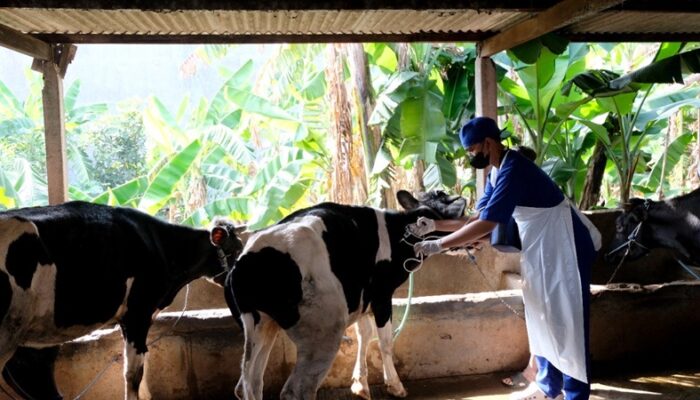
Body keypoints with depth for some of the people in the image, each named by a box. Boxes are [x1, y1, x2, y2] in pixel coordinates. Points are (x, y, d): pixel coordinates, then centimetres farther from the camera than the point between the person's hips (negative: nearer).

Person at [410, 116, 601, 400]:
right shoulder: (498, 173, 4)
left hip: (566, 249, -10)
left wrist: (438, 245, -28)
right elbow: (477, 218, 4)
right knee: (544, 318, 16)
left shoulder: (513, 171, -26)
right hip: (541, 249, 10)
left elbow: (486, 225, -32)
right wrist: (436, 225, -7)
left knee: (567, 321, -2)